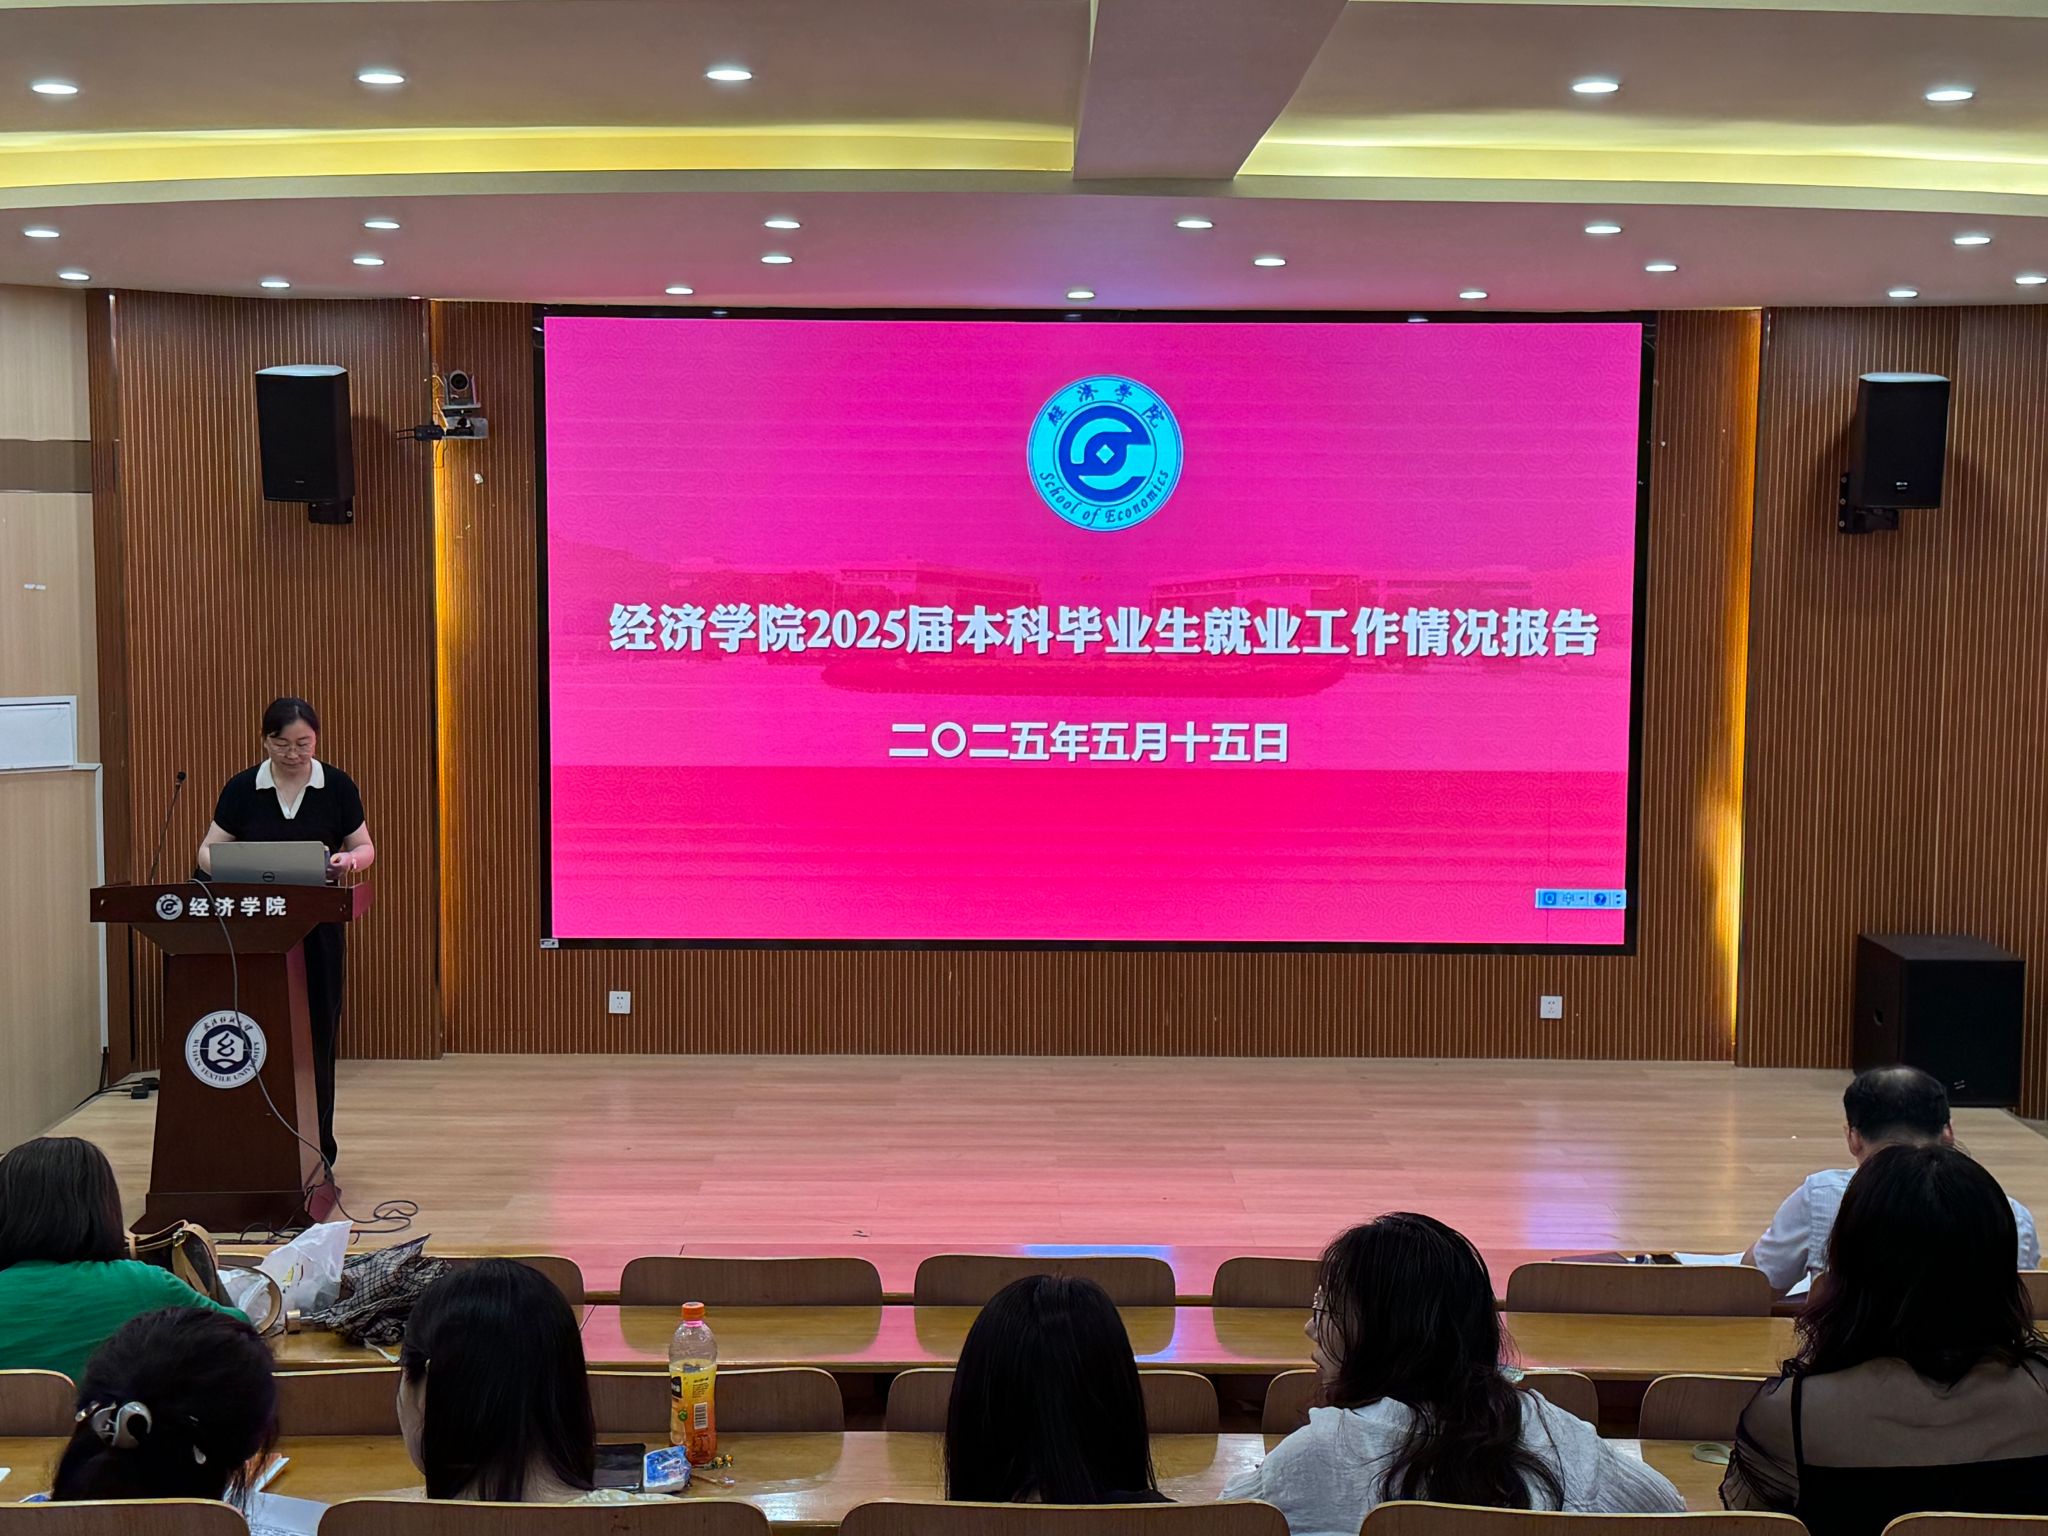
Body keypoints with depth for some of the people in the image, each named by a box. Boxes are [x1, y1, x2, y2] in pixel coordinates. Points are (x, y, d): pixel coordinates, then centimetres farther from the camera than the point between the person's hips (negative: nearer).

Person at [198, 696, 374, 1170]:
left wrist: (350, 859, -19)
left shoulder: (337, 787, 0)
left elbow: (366, 848, 4)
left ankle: (317, 1147, 13)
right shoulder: (242, 789, 0)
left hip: (318, 930, 0)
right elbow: (209, 850, 2)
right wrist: (220, 863, -21)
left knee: (316, 1036, 3)